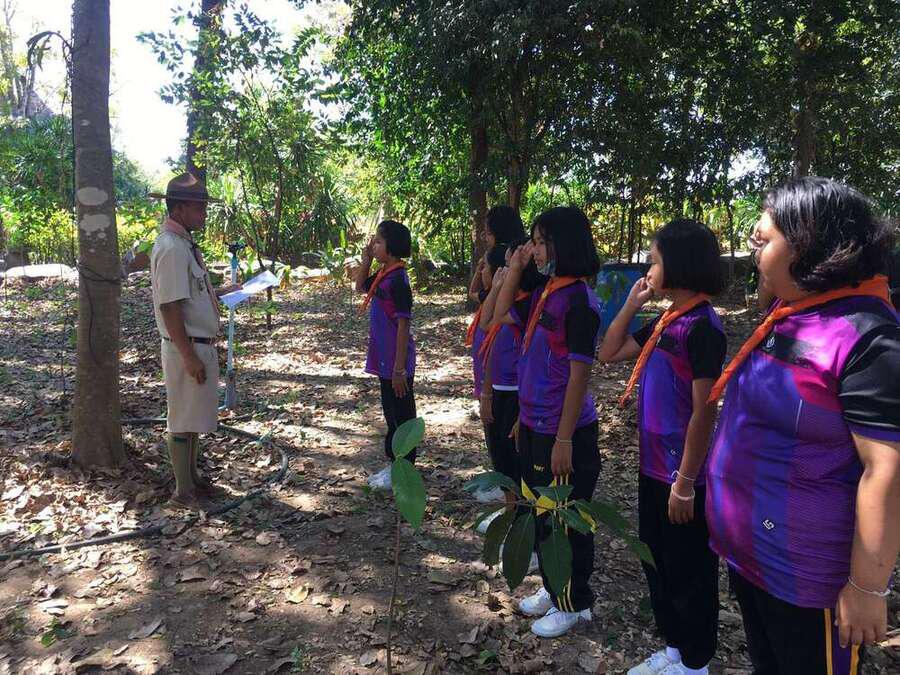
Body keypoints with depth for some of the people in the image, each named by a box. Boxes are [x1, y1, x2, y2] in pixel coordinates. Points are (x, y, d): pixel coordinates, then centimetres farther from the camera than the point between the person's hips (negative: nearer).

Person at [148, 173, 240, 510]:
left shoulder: (184, 243, 12)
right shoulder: (171, 248, -20)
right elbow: (169, 307, -23)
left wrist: (221, 292, 14)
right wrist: (190, 357, -23)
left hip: (200, 346, 10)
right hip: (186, 348, -10)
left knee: (195, 416, 19)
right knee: (183, 419, 2)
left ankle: (193, 477, 35)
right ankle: (184, 492, 16)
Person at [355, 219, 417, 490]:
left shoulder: (398, 278, -19)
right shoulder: (383, 274, 7)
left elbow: (403, 324, -21)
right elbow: (360, 287, 26)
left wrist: (399, 368, -20)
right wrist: (366, 260, 9)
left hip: (396, 361, -9)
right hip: (384, 359, 9)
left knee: (402, 414, 4)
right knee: (391, 412, 19)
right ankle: (393, 463, 33)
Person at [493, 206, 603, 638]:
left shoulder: (579, 300, -19)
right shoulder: (544, 293, 5)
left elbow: (579, 374, -20)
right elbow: (502, 314, 16)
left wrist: (564, 440, -18)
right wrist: (515, 266, 4)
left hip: (562, 432, -8)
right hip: (534, 425, 8)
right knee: (540, 510, 21)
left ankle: (573, 603, 30)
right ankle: (552, 588, 41)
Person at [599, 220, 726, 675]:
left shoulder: (701, 326, -18)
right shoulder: (664, 321, 7)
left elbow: (703, 413, -20)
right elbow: (609, 353, 15)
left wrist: (685, 482, -18)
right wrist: (631, 304, 5)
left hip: (682, 475, -9)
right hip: (653, 467, 9)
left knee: (689, 571, 10)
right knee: (656, 562, 20)